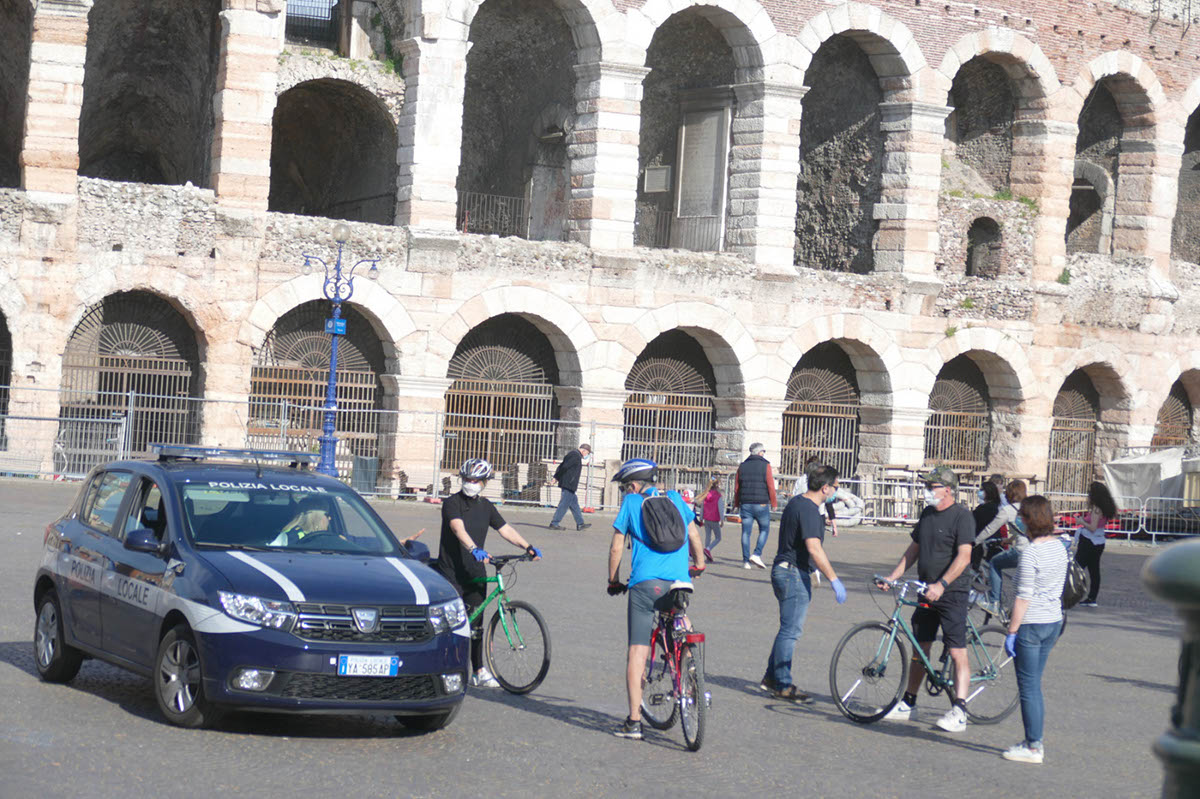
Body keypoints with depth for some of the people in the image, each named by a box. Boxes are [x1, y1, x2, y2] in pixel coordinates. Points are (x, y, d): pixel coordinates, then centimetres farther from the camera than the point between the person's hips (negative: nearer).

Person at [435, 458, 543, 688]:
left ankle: (479, 672, 12)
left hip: (475, 574, 6)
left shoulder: (485, 506, 11)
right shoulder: (452, 503, -10)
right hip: (452, 572, -6)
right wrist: (474, 549, -44)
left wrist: (527, 547, -7)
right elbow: (458, 529, -27)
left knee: (475, 624, 8)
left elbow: (505, 529, 8)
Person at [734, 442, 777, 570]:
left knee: (746, 532, 4)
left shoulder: (742, 466, 8)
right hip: (761, 504, -3)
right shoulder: (765, 465, -3)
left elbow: (736, 488, 9)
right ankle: (757, 554, -5)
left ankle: (746, 561, 1)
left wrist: (736, 504, 18)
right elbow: (771, 486, -7)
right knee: (764, 529, 10)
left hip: (745, 504, 3)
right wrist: (773, 503, 3)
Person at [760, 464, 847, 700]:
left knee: (789, 628, 17)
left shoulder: (795, 502, 13)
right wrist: (834, 579, -25)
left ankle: (771, 678, 22)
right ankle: (783, 685, -1)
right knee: (791, 630, -5)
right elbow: (814, 549, -27)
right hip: (794, 573, -10)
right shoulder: (809, 510, -19)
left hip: (783, 569, 10)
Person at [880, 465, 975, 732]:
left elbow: (963, 557, -19)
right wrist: (893, 576, 9)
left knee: (957, 652, -9)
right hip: (927, 591, 8)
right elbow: (914, 549, 19)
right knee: (920, 648, 12)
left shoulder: (961, 516, -12)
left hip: (952, 593, -8)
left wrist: (941, 585, -27)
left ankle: (959, 711, -10)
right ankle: (908, 704, 20)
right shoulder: (927, 514, 13)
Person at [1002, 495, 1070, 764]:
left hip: (1031, 624, -8)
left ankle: (1033, 747, 4)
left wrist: (1011, 632, -14)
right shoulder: (1059, 547, 6)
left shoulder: (1030, 552, -19)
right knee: (1035, 684, 18)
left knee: (1028, 686, 0)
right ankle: (1036, 741, 23)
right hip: (1054, 621, 8)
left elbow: (1024, 597, -19)